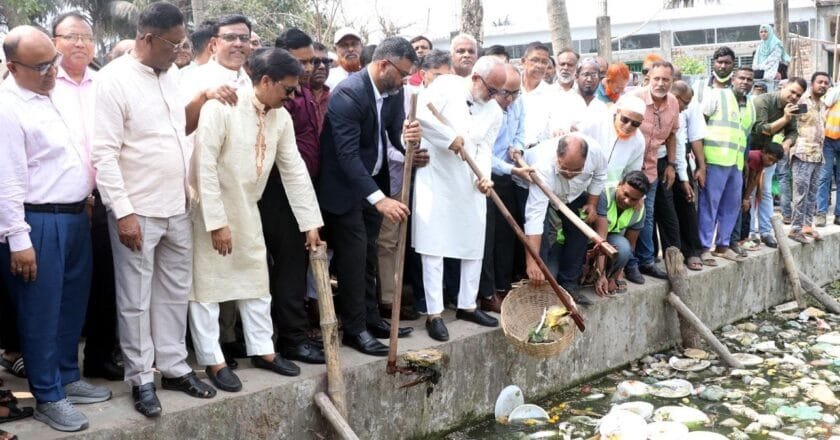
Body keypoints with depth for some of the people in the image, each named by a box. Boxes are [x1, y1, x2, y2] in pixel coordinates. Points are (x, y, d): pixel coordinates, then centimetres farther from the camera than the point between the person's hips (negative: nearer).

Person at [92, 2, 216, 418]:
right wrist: (123, 211, -19)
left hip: (178, 208, 7)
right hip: (138, 211, -7)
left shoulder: (169, 77, 9)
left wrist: (189, 189, 13)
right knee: (136, 301, 5)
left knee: (176, 293, 14)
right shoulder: (114, 79, -12)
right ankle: (141, 378, 16)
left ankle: (174, 367, 26)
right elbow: (103, 153, -15)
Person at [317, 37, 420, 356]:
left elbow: (395, 134, 0)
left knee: (368, 255, 14)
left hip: (372, 183, 8)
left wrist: (409, 138, -26)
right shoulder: (348, 94, -26)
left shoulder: (392, 91, -2)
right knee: (353, 256, -4)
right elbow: (347, 155, -32)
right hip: (343, 187, -7)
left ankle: (371, 318, 25)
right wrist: (379, 199, -38)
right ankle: (354, 329, 6)